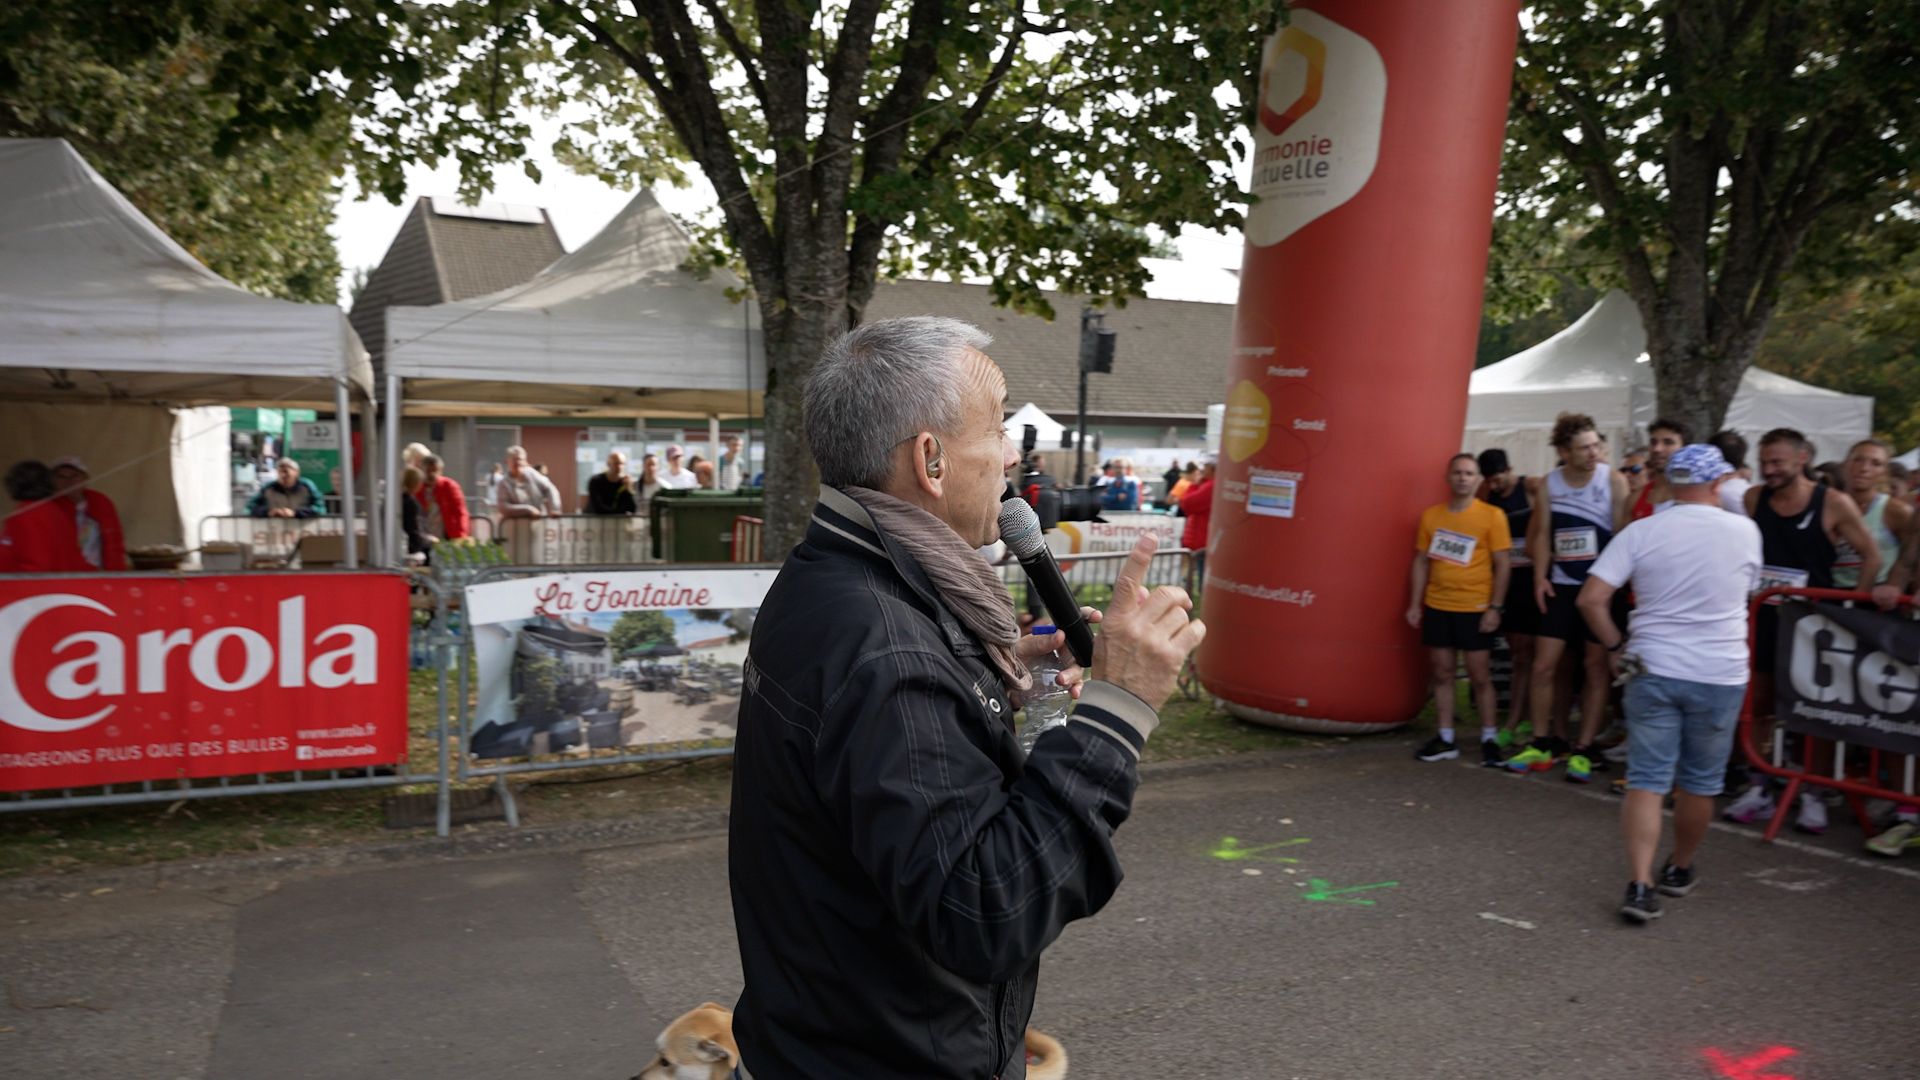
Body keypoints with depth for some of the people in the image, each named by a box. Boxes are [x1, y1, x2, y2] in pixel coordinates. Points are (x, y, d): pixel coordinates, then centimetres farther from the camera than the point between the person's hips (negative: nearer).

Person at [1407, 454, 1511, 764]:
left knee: (1480, 676, 1)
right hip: (1437, 607, 4)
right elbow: (1421, 561, 10)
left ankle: (1489, 740, 13)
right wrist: (1415, 603, 6)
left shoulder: (1492, 516, -4)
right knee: (1442, 674, 8)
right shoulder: (1431, 515, 5)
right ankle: (1446, 739, 16)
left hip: (1475, 609, -3)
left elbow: (1502, 565, -4)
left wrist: (1495, 607, -10)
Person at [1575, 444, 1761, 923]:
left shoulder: (1641, 532, -6)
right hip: (1720, 676, 1)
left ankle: (1640, 886, -7)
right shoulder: (1745, 532, -4)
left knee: (1646, 781, 2)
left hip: (1653, 671, 0)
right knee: (1699, 783, 17)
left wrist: (1615, 645, 3)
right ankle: (1679, 870, 33)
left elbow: (1591, 599, -11)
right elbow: (1748, 588, 15)